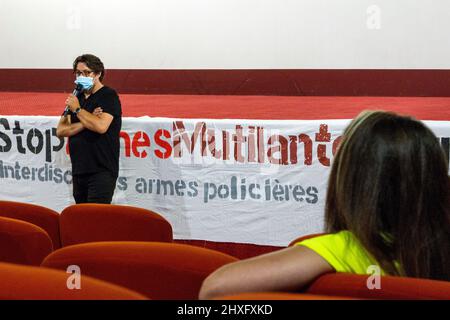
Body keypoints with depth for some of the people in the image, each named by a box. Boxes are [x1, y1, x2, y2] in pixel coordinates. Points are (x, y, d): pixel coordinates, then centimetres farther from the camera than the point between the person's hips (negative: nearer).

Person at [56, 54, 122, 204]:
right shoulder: (77, 97, 16)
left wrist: (78, 109, -10)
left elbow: (101, 126, -21)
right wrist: (86, 123, -9)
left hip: (101, 171, -7)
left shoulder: (108, 96, -4)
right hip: (79, 171, 7)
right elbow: (60, 131, 6)